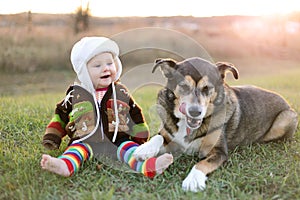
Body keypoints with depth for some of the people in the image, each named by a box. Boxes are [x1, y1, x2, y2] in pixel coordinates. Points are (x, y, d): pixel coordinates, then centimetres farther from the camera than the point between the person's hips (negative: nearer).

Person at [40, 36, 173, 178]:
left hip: (117, 141, 0)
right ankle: (66, 166, -55)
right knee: (78, 149, -26)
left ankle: (147, 166, -52)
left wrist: (141, 140, 15)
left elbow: (135, 116, 16)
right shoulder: (75, 94, 8)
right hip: (86, 142, 1)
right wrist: (52, 136, 13)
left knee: (128, 147, -26)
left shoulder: (121, 92, 10)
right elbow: (61, 115, 19)